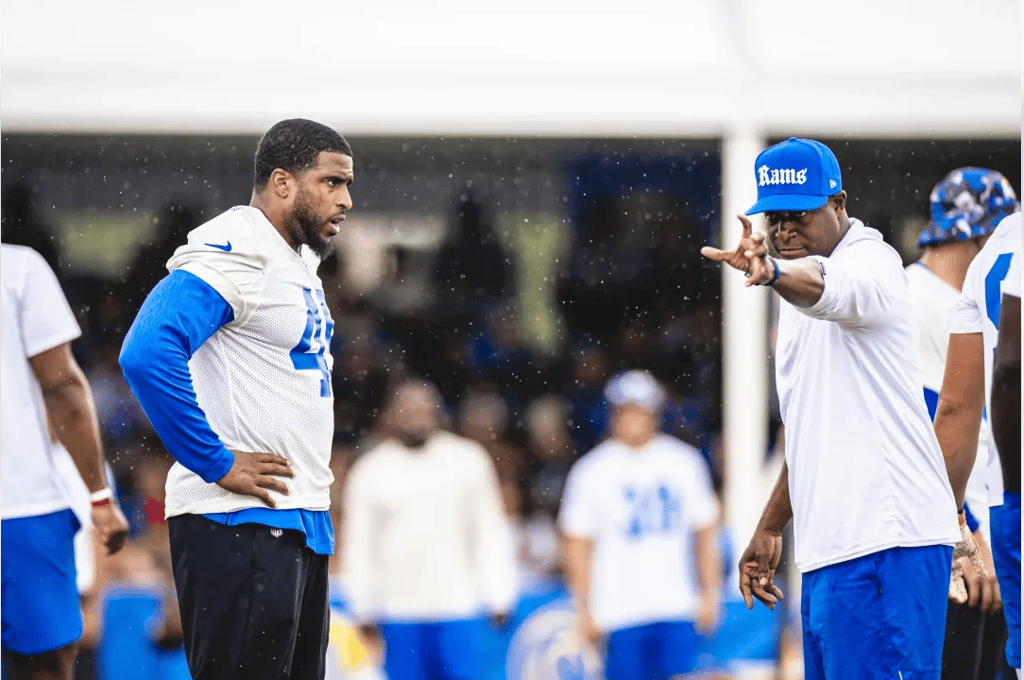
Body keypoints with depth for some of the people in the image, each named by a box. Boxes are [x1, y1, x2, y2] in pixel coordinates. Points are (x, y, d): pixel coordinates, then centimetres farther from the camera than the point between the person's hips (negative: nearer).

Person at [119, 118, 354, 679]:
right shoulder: (233, 255, -15)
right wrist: (218, 465, -23)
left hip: (301, 522, 10)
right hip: (239, 525, -10)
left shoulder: (300, 263, 18)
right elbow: (146, 354, -29)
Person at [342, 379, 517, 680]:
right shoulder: (369, 473, 3)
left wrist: (498, 595, 4)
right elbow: (358, 545, 8)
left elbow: (490, 531, 7)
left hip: (458, 604, 0)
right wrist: (363, 607, 6)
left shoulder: (468, 460, 4)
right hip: (399, 610, 0)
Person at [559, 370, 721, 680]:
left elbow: (705, 532, 14)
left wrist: (710, 594, 8)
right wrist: (584, 612, -2)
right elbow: (577, 546, 2)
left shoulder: (685, 462, 8)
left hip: (677, 609, 2)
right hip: (619, 611, -2)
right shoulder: (592, 471, 1)